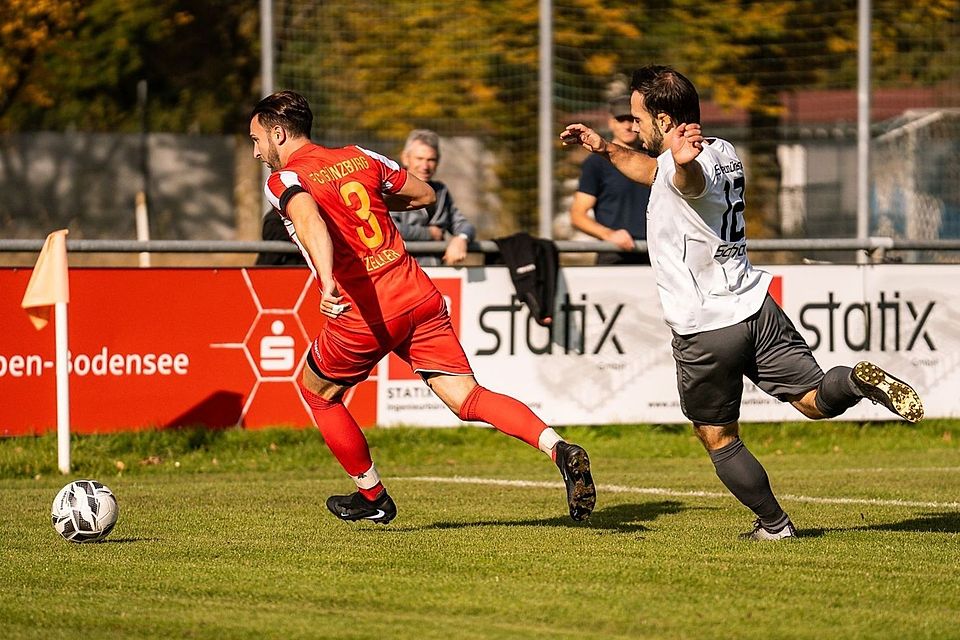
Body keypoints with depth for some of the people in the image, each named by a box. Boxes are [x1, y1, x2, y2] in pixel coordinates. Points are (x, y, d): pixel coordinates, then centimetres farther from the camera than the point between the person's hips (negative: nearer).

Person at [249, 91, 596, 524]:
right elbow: (425, 195, 23)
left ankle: (372, 496, 30)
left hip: (364, 314, -5)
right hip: (420, 297, 5)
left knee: (317, 392, 22)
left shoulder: (283, 181, -4)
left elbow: (311, 222, -27)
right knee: (468, 399, 0)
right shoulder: (358, 157, 14)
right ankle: (557, 448, -22)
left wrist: (327, 283, -43)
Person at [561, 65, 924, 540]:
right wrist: (605, 149, 37)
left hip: (704, 332, -7)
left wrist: (682, 158, -67)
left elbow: (689, 178, -45)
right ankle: (858, 380, -25)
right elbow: (653, 171, 32)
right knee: (816, 402, 5)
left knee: (718, 440, 10)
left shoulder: (687, 169, -17)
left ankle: (773, 523, 12)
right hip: (755, 306, 7)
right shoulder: (725, 153, 12)